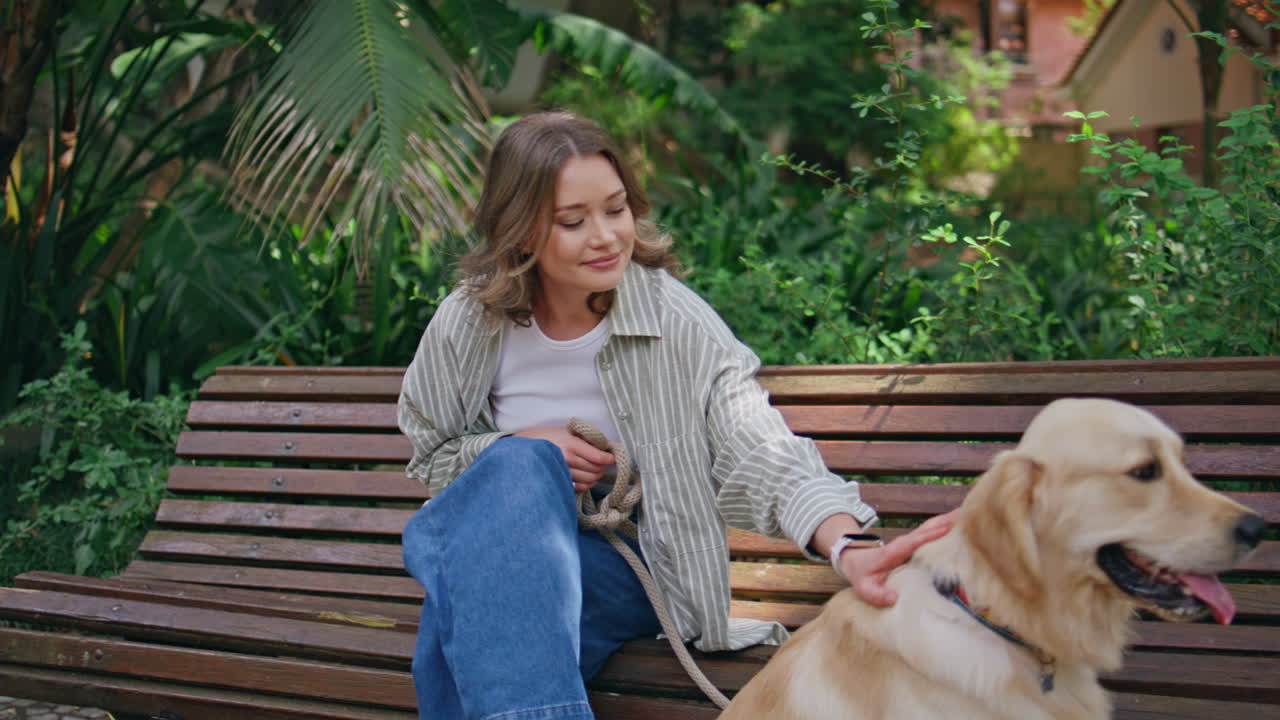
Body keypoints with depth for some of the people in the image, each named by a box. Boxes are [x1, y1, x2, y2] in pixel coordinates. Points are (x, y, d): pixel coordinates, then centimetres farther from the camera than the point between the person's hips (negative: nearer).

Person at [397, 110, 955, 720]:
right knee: (520, 465, -34)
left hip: (629, 570, -3)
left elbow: (761, 452, -24)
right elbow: (431, 458, 11)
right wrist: (524, 449, -12)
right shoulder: (468, 324, -4)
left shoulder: (676, 321, -11)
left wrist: (849, 548, -44)